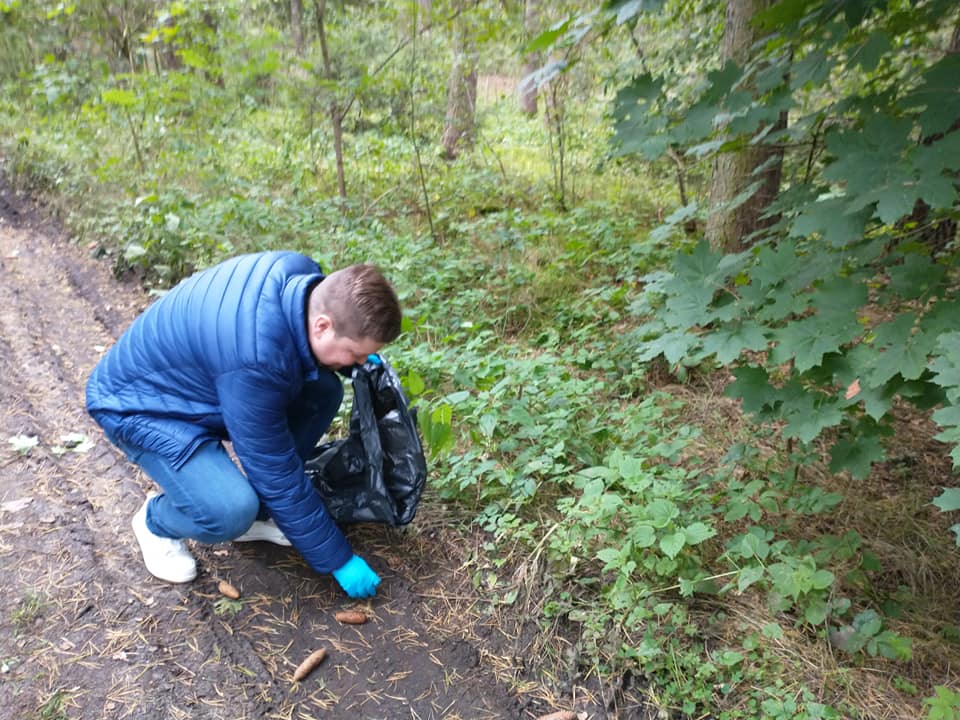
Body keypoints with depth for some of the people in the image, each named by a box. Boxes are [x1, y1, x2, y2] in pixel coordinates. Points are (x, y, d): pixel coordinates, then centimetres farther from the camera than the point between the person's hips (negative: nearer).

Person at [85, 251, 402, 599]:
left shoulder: (301, 274, -16)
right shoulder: (255, 360, -39)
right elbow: (276, 471, -28)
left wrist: (353, 359, -7)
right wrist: (338, 559, -18)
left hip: (198, 376, 8)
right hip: (139, 404, -8)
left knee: (323, 392, -7)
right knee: (231, 511, -29)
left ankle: (256, 513, 8)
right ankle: (156, 522, 7)